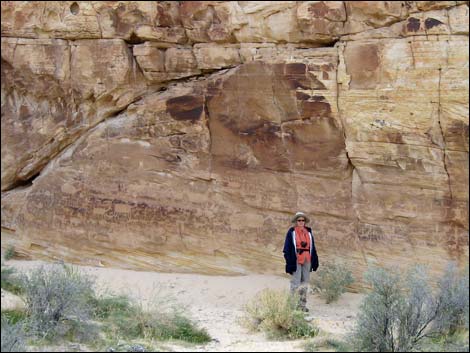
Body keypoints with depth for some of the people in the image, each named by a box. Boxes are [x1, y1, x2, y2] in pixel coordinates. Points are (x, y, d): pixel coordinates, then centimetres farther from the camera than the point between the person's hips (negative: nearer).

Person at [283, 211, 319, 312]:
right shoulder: (291, 232, -3)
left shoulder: (308, 232, 10)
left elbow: (312, 248, 14)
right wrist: (290, 261, -12)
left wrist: (314, 261, 10)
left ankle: (303, 305, 17)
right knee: (295, 282, -7)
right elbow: (287, 248, -4)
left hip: (307, 260, 5)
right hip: (296, 260, -5)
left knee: (305, 282, 9)